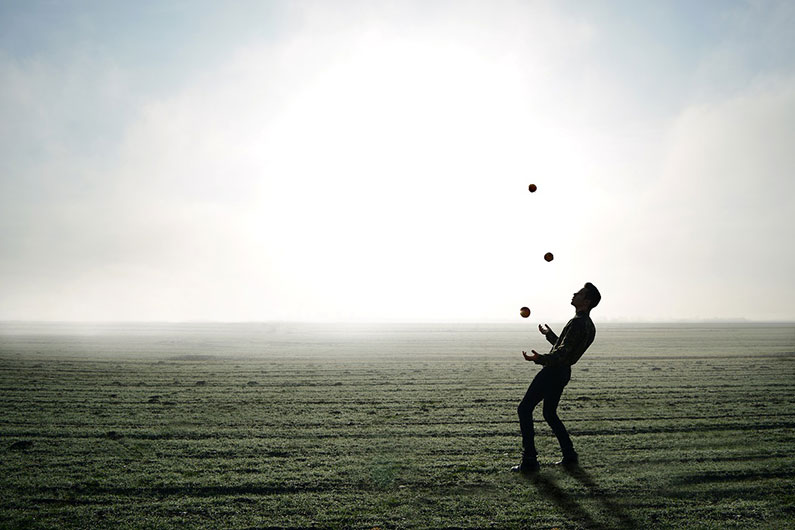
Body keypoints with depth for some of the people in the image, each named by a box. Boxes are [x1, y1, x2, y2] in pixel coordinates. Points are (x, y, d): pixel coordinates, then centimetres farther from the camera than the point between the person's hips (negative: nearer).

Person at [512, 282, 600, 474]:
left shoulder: (577, 323, -18)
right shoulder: (589, 325, 14)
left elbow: (562, 353, -29)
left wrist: (540, 358, -44)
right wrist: (549, 334, 43)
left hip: (553, 371, -10)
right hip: (564, 372, 10)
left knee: (524, 409, -5)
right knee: (550, 414, 21)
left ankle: (530, 461, -6)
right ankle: (570, 456, 21)